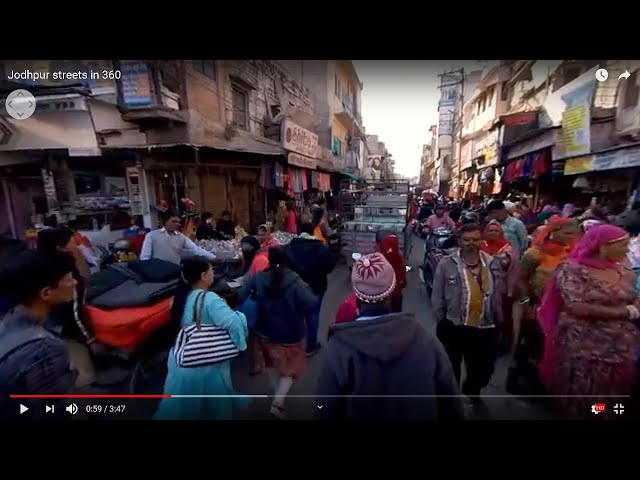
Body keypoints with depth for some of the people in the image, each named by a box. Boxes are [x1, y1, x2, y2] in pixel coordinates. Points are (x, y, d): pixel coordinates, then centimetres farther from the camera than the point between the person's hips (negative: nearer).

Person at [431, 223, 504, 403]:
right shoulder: (446, 263, -11)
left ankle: (471, 390, 55)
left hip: (486, 328, 4)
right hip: (453, 327, -3)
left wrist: (498, 320, 11)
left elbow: (498, 294, 9)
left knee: (484, 367, 22)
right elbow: (437, 296, -5)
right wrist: (441, 321, -3)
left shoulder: (493, 263, 1)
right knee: (451, 367, 13)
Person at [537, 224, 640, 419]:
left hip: (621, 346, 6)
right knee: (581, 395, 7)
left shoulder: (624, 272, 7)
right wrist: (623, 312, -10)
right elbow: (577, 307, -19)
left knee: (613, 395, 15)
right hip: (582, 347, -5)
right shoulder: (572, 269, -13)